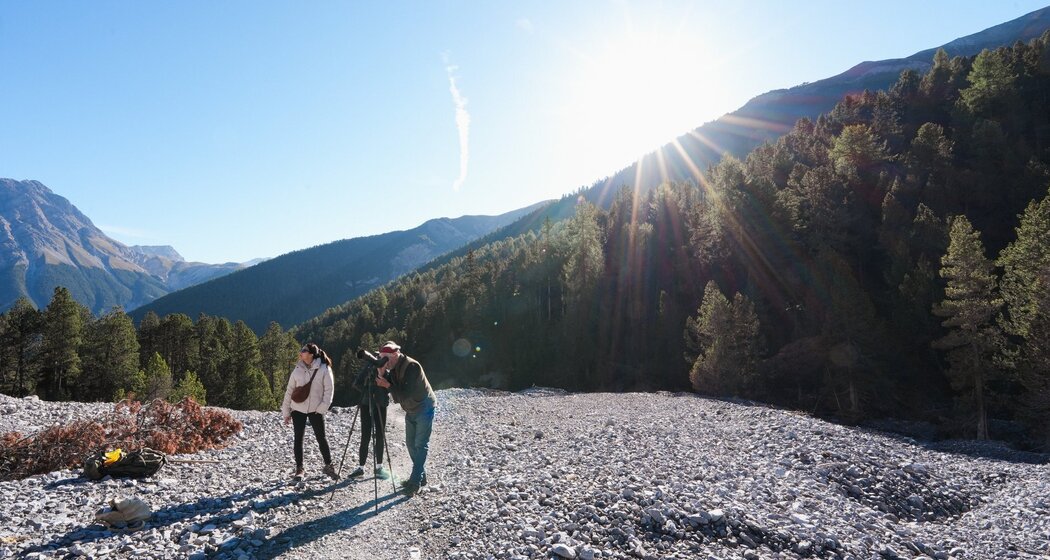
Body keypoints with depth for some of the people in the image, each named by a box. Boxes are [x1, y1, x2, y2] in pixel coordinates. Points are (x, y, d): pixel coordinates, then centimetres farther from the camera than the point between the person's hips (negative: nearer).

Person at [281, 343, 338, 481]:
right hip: (298, 409, 3)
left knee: (321, 438, 4)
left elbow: (329, 389, -5)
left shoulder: (324, 369, -8)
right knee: (298, 439, 7)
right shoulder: (298, 370, 1)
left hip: (315, 410, -2)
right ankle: (299, 468, 18)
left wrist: (323, 407, -12)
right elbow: (289, 390, 6)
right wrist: (286, 412, 6)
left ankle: (329, 466, 18)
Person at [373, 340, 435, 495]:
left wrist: (388, 385, -31)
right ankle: (420, 476, 22)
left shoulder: (412, 366, -27)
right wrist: (381, 374, -21)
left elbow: (406, 394, -31)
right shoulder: (393, 368, -2)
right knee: (411, 444, 12)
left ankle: (416, 481, -5)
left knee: (420, 445, -7)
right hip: (410, 410, 9)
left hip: (424, 408, -9)